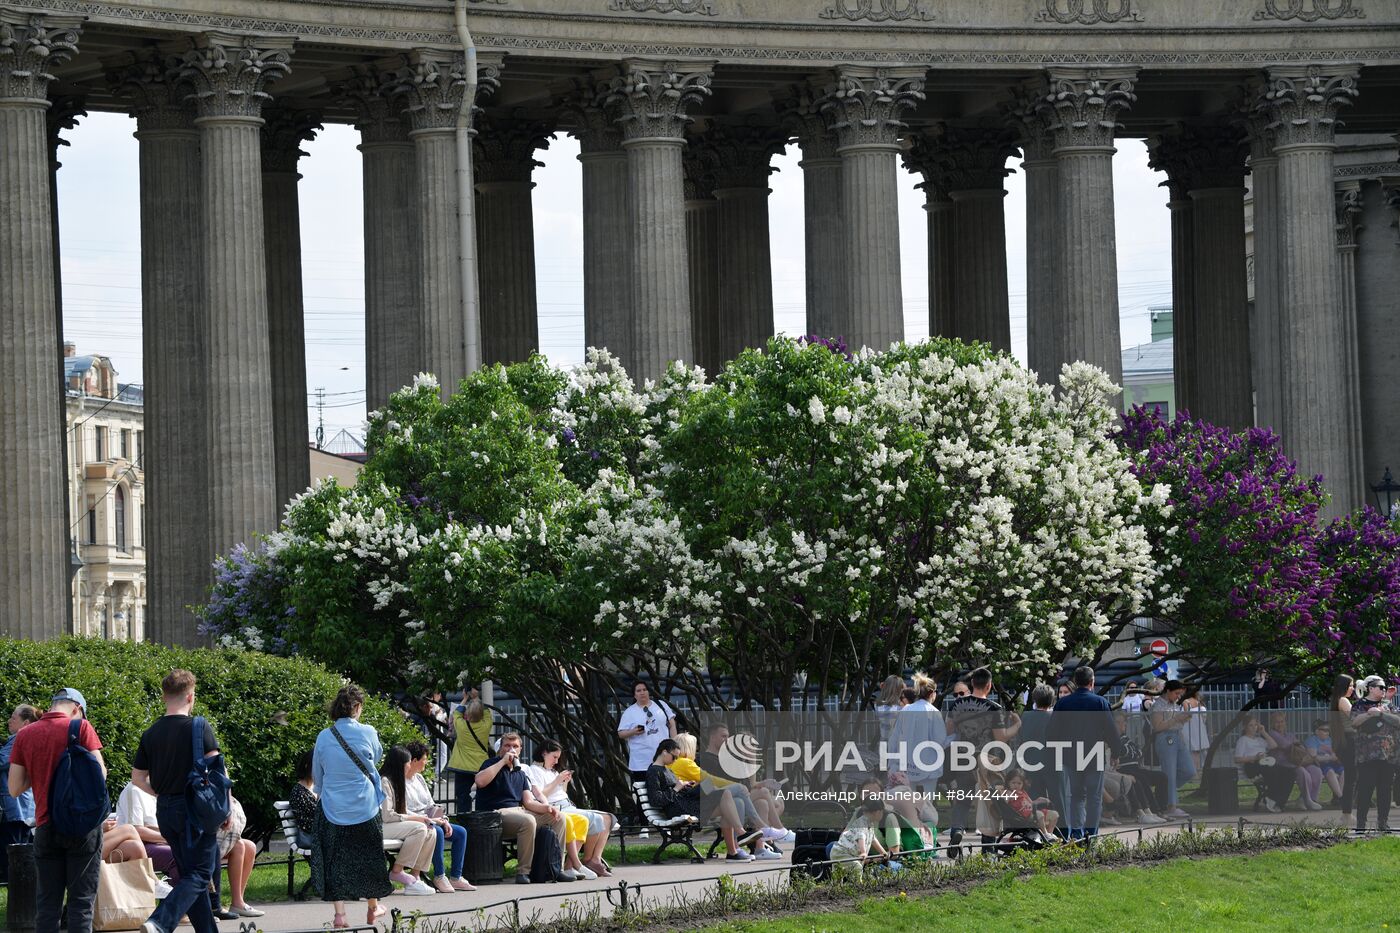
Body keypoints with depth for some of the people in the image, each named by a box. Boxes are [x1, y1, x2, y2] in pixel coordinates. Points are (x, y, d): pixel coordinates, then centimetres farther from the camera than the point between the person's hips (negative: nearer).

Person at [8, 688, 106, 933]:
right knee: (81, 900, 0)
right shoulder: (81, 728, -4)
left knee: (47, 902, 7)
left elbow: (15, 789, 5)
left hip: (46, 827, 3)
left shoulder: (24, 735, 5)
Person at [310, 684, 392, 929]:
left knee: (335, 861, 5)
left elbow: (317, 778, 8)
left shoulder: (324, 737, -5)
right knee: (369, 856, 16)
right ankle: (373, 909, 30)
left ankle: (339, 914, -3)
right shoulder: (367, 733, -10)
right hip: (365, 807, 0)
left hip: (332, 809, 0)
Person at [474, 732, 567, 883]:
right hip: (497, 813, -8)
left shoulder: (520, 773, 22)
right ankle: (523, 872, -28)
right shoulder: (492, 764, 2)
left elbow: (528, 802, 15)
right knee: (528, 821, -36)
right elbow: (480, 781, -21)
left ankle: (557, 869, -2)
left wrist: (547, 808, -5)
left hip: (519, 811, 8)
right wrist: (503, 761, -15)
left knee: (558, 817, -2)